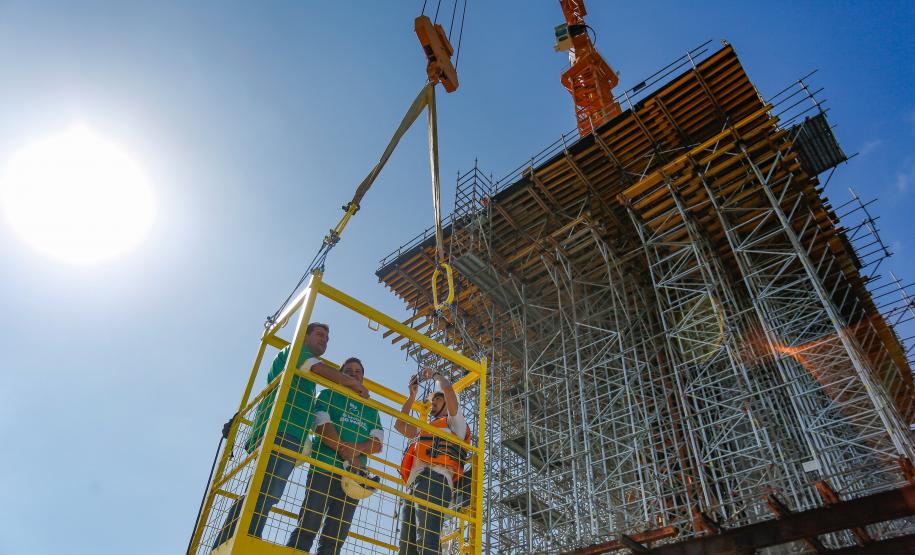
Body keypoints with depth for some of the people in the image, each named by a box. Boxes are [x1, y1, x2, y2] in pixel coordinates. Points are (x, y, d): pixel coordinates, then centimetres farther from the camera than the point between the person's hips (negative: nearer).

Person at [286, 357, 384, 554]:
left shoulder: (370, 409, 23)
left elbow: (377, 443, 10)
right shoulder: (328, 395, 15)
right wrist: (348, 454, -11)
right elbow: (322, 426, -3)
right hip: (325, 466, -3)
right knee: (307, 527, -13)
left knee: (335, 538, -1)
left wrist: (353, 448, -10)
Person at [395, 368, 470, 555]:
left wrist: (434, 375, 24)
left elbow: (447, 388, 4)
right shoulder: (425, 431, 39)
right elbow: (400, 425, 43)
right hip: (414, 485, 8)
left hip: (433, 480, -8)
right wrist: (412, 395, 40)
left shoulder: (455, 422, 18)